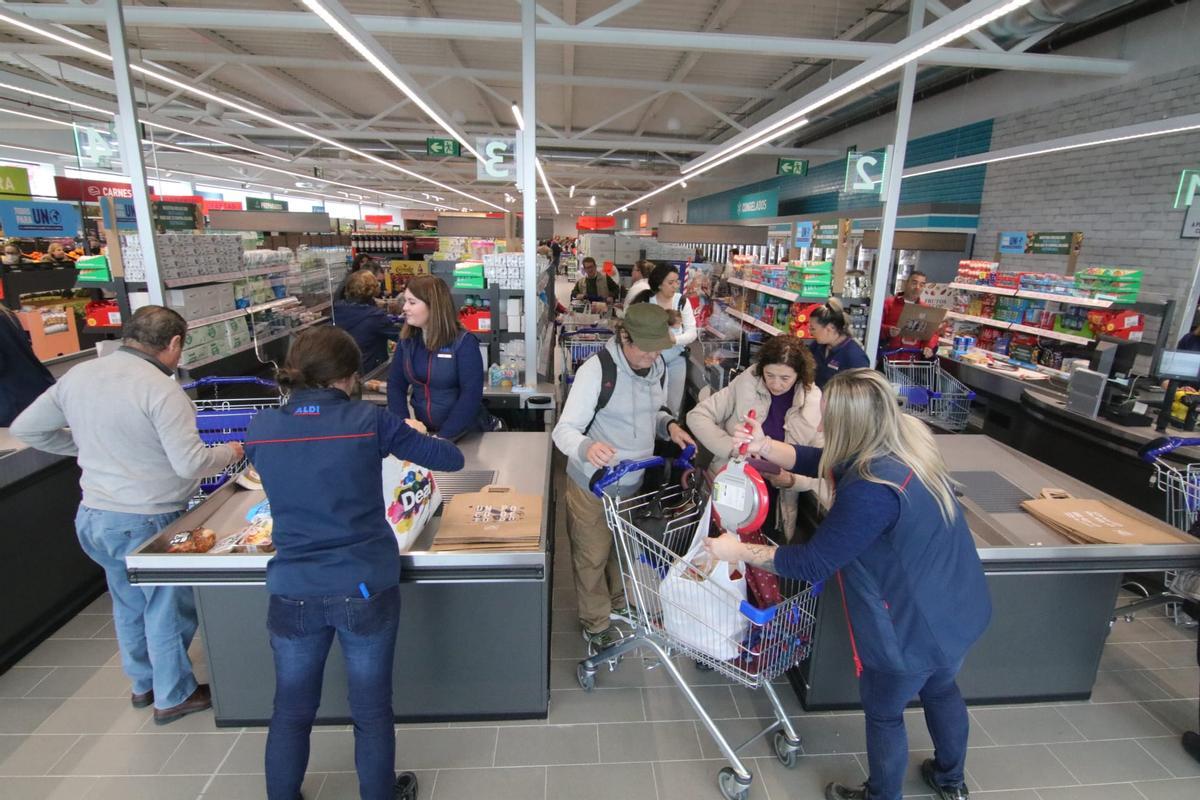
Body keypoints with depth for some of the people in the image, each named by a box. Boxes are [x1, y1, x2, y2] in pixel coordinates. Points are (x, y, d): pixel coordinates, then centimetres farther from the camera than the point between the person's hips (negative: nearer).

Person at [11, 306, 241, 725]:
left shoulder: (78, 375, 0)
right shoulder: (160, 389, -23)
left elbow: (26, 428, 11)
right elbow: (190, 463, -25)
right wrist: (227, 453, -6)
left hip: (92, 515, 8)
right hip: (147, 521, -7)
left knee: (128, 602, 24)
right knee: (168, 607, 12)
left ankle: (142, 684, 43)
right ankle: (173, 697, 28)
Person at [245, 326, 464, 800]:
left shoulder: (260, 430, -4)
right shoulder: (370, 422, -12)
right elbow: (452, 459, -4)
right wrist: (413, 439, 17)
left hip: (292, 593, 3)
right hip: (365, 589, -2)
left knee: (291, 712, 22)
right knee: (372, 711, 17)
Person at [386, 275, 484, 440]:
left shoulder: (464, 342, -12)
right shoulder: (406, 341, 4)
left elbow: (471, 394, -17)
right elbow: (395, 385, 4)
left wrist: (443, 437, -22)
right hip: (423, 433, 4)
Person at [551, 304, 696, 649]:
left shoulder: (658, 367, -3)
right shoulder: (596, 369, -25)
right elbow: (564, 430, -28)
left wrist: (669, 425, -9)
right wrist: (586, 447, -51)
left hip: (633, 480, 6)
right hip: (593, 484, -6)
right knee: (593, 555, 12)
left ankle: (619, 602, 52)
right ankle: (596, 623, 36)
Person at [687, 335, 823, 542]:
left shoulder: (816, 405, -7)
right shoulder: (746, 383, -9)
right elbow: (697, 416, -9)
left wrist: (791, 481, -21)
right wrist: (734, 449, -20)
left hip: (776, 507, 1)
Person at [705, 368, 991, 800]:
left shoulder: (872, 490, -37)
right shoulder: (905, 441, -8)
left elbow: (812, 562, -27)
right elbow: (819, 461, 1)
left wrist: (739, 551, -16)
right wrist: (765, 447, -12)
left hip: (913, 628, -9)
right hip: (955, 610, 9)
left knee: (883, 713, 18)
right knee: (939, 689, 33)